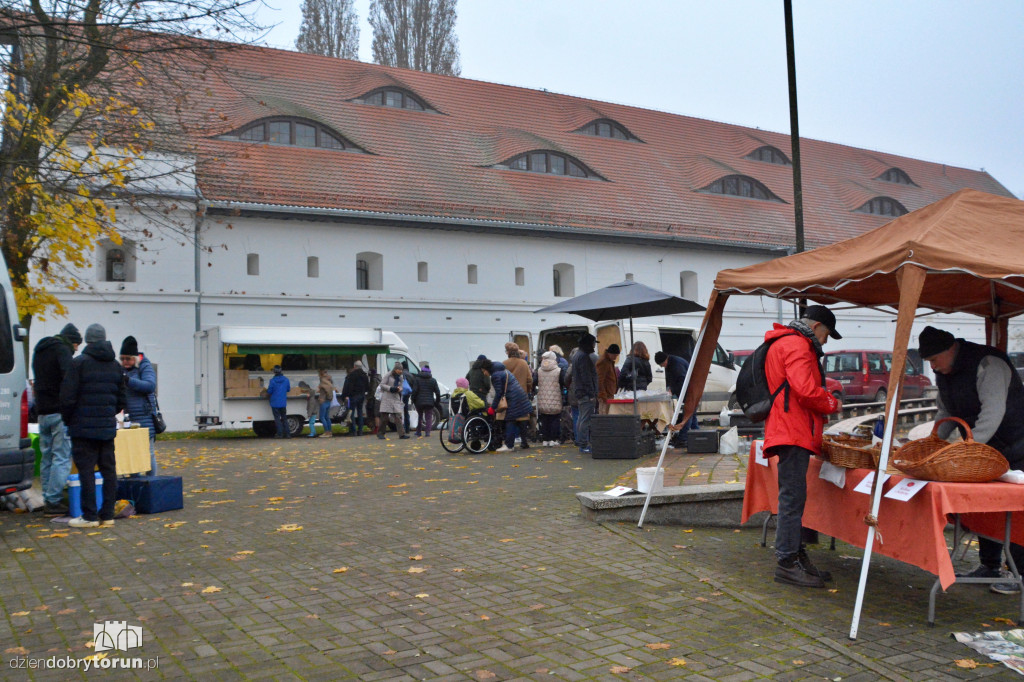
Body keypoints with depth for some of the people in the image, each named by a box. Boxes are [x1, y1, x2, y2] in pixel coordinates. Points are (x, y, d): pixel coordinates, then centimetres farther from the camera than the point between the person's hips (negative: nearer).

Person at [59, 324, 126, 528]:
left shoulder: (79, 363, -8)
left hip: (84, 427, -5)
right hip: (108, 427, 5)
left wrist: (68, 420, 6)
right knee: (108, 470, 8)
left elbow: (68, 398, -9)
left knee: (86, 471, -2)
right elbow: (122, 400, 14)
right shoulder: (115, 366, 10)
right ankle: (107, 515, 12)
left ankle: (89, 516, 0)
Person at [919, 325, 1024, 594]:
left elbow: (993, 413, -31)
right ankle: (990, 567, 19)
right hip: (982, 449, 8)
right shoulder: (944, 372, 3)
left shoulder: (988, 364, -24)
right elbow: (945, 412, 13)